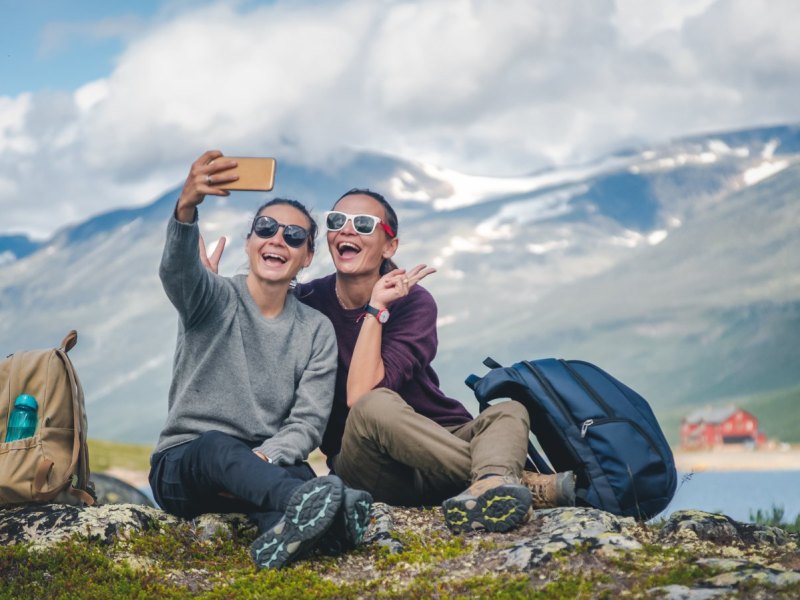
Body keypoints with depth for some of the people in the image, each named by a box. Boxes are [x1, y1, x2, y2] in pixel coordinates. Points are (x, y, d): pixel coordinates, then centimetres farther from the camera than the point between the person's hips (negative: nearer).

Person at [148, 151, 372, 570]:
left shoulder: (317, 331, 7)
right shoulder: (215, 299, -1)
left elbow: (308, 421, -1)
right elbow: (177, 269, -27)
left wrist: (260, 459, -23)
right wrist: (186, 207, -49)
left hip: (265, 466, 3)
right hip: (182, 468, -3)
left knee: (296, 470, -32)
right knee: (217, 445, -38)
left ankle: (286, 531, -67)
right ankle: (308, 502, -67)